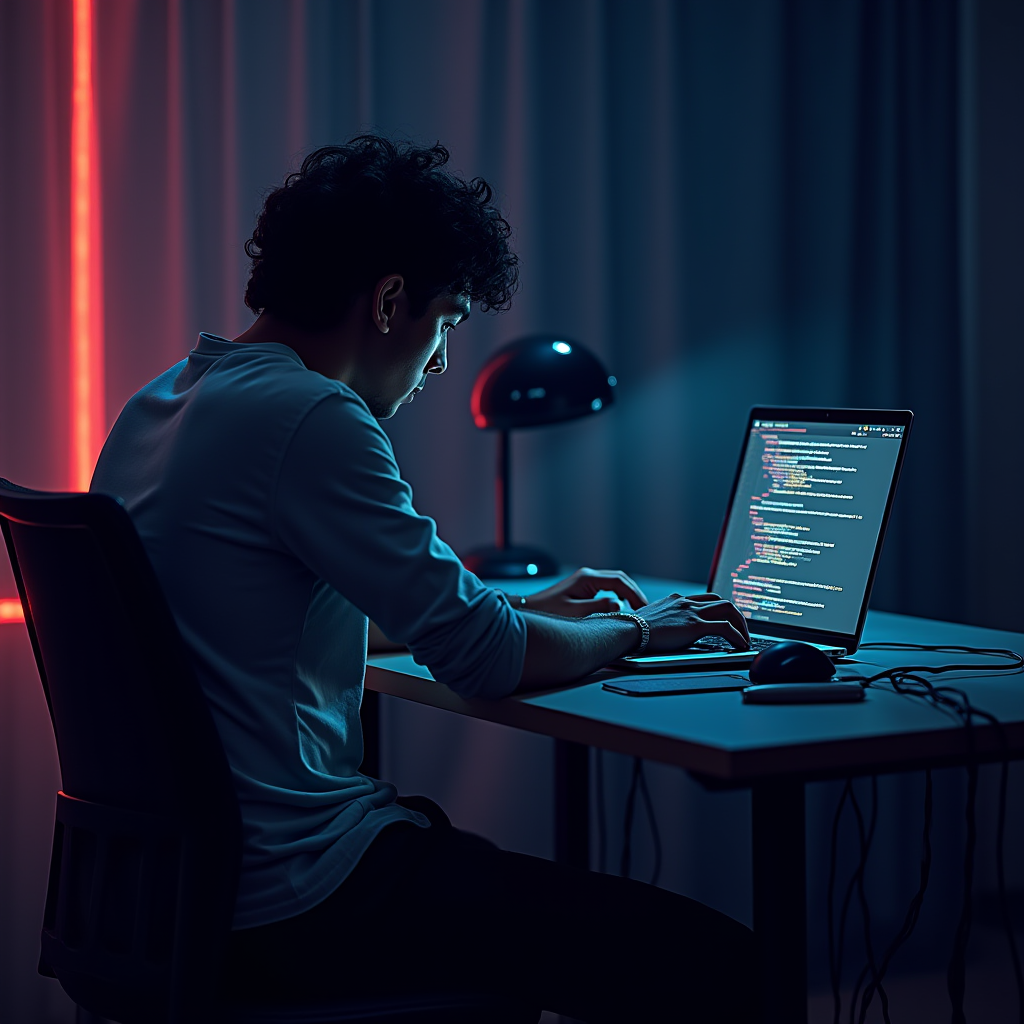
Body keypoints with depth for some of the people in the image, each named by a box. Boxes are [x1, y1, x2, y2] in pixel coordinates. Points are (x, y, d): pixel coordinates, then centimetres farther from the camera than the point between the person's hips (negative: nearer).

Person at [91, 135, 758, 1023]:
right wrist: (636, 629, 4)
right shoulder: (307, 418, -18)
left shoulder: (160, 406, 13)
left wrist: (526, 609, 24)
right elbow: (485, 659, -15)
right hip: (292, 900, -10)